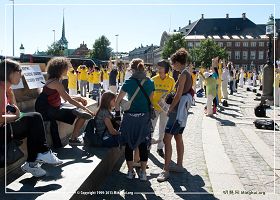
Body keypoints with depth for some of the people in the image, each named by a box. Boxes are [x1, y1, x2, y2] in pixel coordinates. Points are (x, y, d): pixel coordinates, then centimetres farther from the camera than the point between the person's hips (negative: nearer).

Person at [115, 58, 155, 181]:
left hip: (130, 117, -2)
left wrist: (117, 112, 6)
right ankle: (143, 172, 13)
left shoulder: (129, 82, -8)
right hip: (145, 117, 2)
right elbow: (150, 100, 5)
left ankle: (130, 171, 17)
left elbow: (118, 101, -6)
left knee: (129, 143, 11)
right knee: (143, 144, 9)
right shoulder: (150, 83, 1)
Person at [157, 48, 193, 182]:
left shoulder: (183, 74, -15)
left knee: (167, 139, -12)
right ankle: (179, 165, 28)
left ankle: (165, 170, -11)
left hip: (178, 109, -11)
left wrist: (170, 109, -11)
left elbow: (179, 94, -19)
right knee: (178, 137, 18)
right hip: (183, 109, 11)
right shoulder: (187, 73, 13)